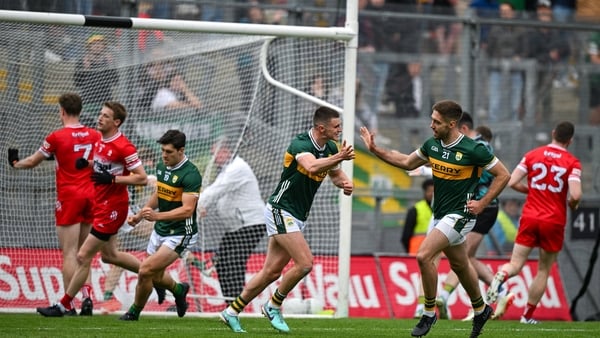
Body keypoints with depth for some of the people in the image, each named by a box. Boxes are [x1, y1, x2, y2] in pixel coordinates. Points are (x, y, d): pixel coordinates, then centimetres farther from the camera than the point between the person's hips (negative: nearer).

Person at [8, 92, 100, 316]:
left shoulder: (57, 137, -8)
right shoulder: (94, 136, 4)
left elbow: (33, 162, 5)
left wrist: (16, 164, 24)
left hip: (69, 197, -5)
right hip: (90, 196, 5)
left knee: (69, 253, -5)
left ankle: (68, 304, -7)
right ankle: (87, 297, 2)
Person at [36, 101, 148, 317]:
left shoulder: (123, 147, -20)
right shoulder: (100, 141, 6)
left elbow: (142, 178, -20)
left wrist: (112, 179, -26)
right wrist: (86, 163, 3)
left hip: (112, 208, -10)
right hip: (101, 204, 10)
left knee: (83, 257, -6)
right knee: (109, 255, 22)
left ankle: (65, 305, 3)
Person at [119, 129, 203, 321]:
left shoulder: (190, 174, -22)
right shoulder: (161, 167, 3)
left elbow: (187, 210, -29)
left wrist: (157, 216, -38)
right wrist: (139, 215, 10)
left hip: (180, 234, -8)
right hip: (160, 230, 8)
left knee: (145, 271, -16)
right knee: (155, 277, 19)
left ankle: (134, 312, 6)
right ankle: (179, 290, 51)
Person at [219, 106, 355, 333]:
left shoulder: (330, 149, 4)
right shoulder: (301, 144, -22)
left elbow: (335, 173, 19)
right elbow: (312, 167, -42)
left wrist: (344, 182, -4)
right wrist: (339, 157, -55)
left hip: (297, 218, 9)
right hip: (281, 211, -9)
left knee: (272, 272, 8)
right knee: (305, 263, -17)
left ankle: (232, 312, 17)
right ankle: (273, 306, 3)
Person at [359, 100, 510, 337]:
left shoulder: (473, 150, -20)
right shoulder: (432, 145, 0)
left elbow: (503, 175, -11)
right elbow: (408, 163, 17)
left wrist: (482, 203, -14)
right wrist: (376, 151, 7)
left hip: (459, 214, -8)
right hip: (439, 214, 8)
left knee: (424, 255, -19)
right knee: (459, 266, 20)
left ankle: (429, 313, -5)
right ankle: (480, 310, 40)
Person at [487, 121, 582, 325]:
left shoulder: (532, 155, 3)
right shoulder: (572, 163, -6)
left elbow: (512, 182, -1)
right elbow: (575, 195, -16)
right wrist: (572, 205, 7)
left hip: (530, 217, 2)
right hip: (554, 222, -2)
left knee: (515, 264, 1)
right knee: (543, 271, 13)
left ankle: (501, 276, -33)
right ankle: (528, 315, 15)